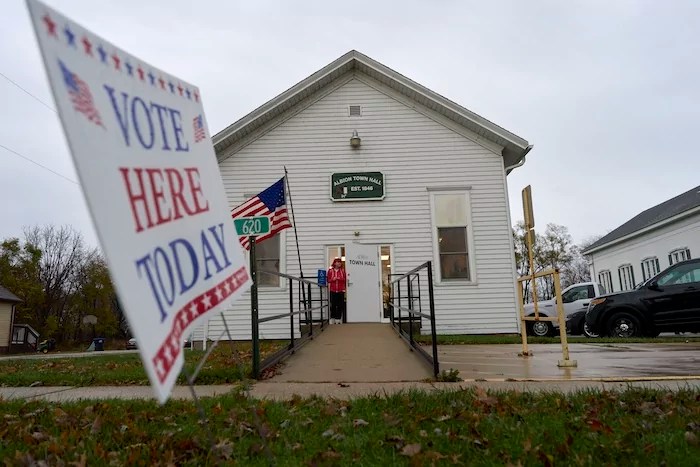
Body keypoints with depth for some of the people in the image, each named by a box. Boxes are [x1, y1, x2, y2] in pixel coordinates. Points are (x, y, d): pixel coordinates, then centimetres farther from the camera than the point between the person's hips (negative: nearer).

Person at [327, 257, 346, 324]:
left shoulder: (342, 271, 7)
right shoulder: (330, 270, 3)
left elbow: (345, 279, 5)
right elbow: (328, 280, 5)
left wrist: (340, 278, -13)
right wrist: (333, 279, -13)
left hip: (341, 290, 1)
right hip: (333, 290, -1)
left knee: (340, 305, 0)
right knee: (333, 305, 0)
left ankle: (338, 318, 9)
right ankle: (333, 318, 10)